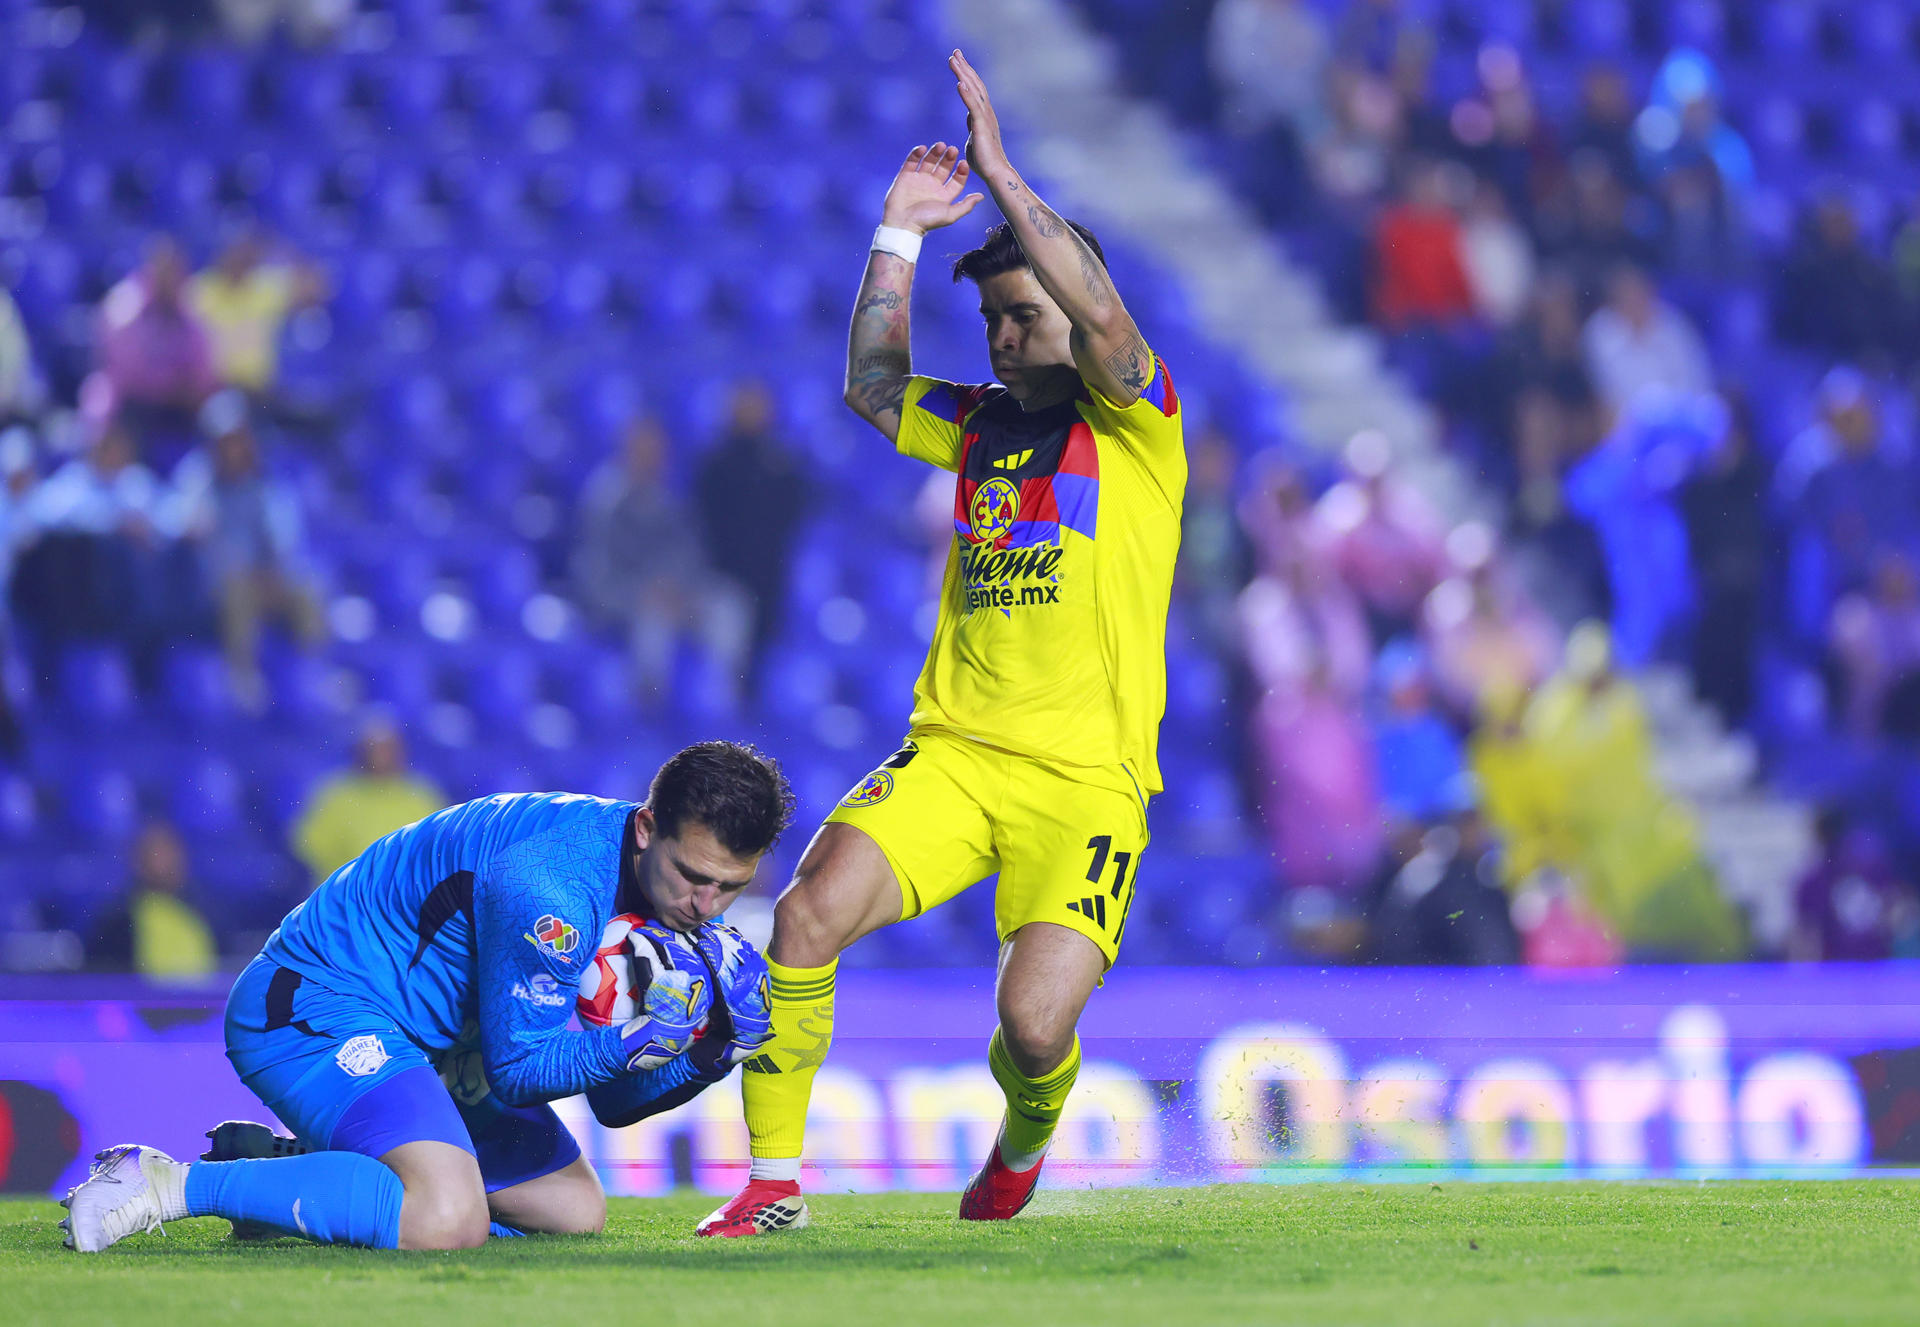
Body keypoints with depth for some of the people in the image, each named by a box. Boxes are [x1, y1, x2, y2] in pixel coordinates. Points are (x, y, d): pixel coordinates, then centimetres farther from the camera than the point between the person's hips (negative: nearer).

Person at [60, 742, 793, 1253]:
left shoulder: (667, 897, 1)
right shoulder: (550, 890, -29)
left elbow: (613, 1104, 5)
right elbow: (518, 1070, -19)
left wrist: (705, 1059, -13)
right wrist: (640, 1039, -32)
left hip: (408, 1026, 11)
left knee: (575, 1209, 15)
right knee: (446, 1221, -32)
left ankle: (284, 1162, 16)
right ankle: (169, 1184, -19)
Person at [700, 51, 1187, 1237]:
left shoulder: (1136, 425, -1)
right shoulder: (982, 425, 18)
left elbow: (1101, 314, -18)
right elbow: (872, 387, 13)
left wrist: (1000, 171, -17)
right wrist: (902, 234, 8)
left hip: (1086, 777, -5)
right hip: (951, 751, 5)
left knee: (1037, 1025, -18)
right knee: (808, 914, -20)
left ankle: (1024, 1144, 20)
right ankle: (775, 1180, -8)